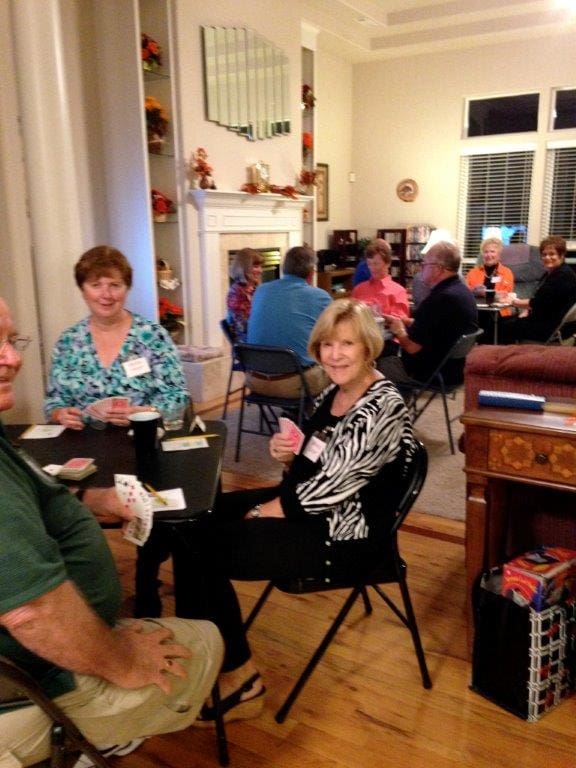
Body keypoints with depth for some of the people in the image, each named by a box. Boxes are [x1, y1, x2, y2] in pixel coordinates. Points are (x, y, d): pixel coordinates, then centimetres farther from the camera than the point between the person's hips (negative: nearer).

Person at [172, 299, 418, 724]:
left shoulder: (382, 407, -22)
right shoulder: (333, 392, 6)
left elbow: (328, 489, -24)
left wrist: (256, 515, -13)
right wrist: (286, 453, -9)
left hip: (342, 534, -9)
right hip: (306, 504, 10)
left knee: (202, 549, -11)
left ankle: (239, 680, 8)